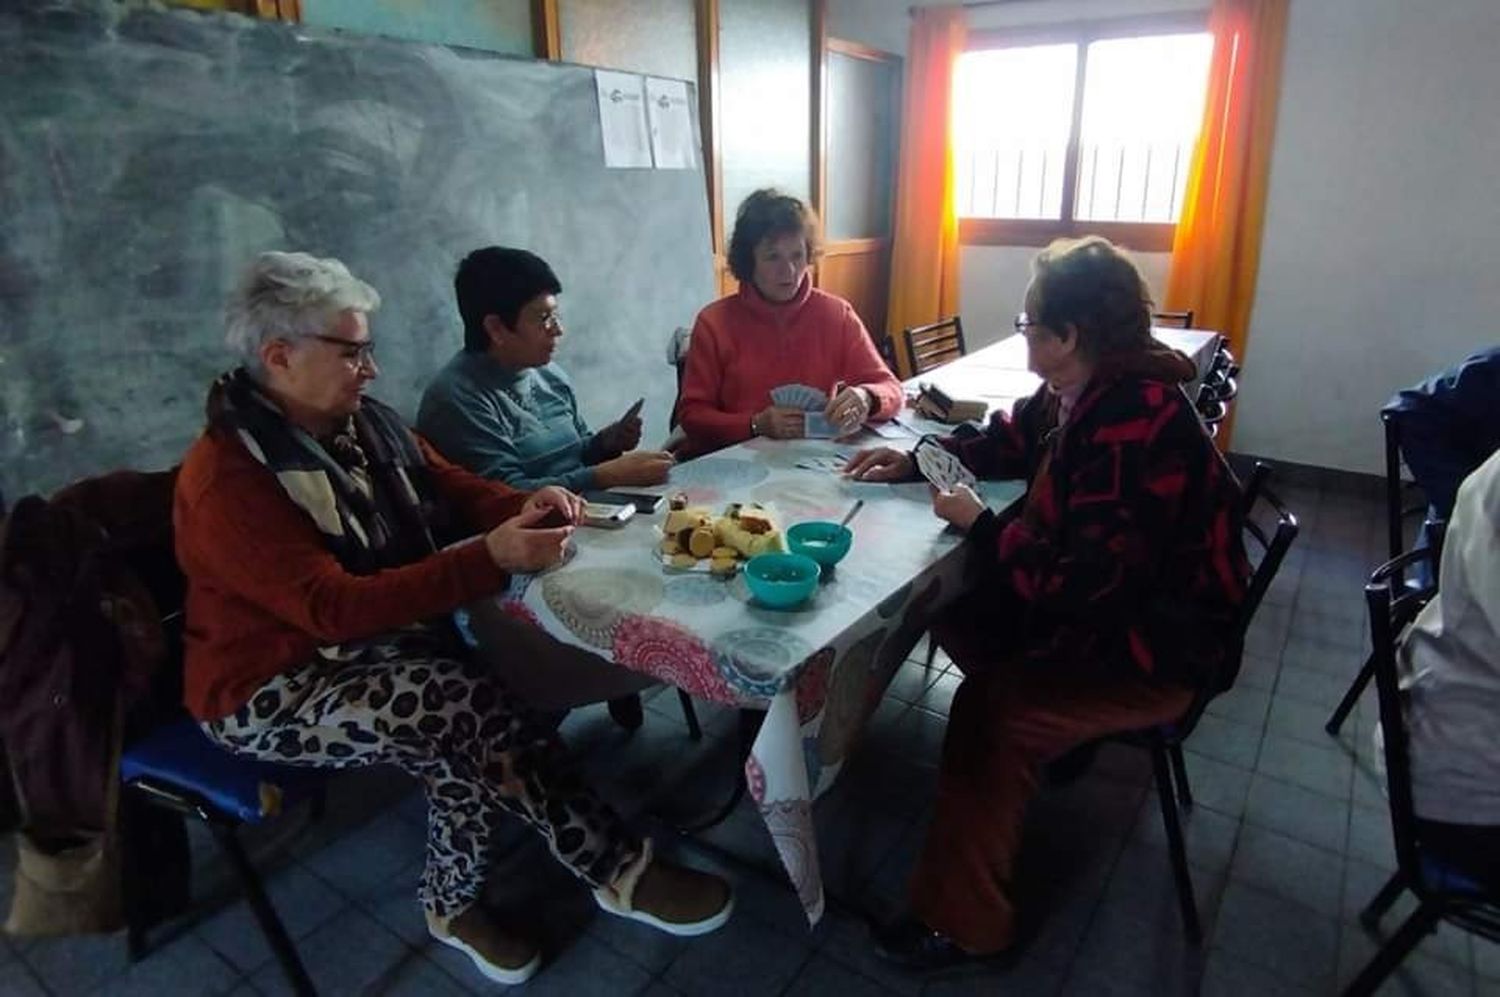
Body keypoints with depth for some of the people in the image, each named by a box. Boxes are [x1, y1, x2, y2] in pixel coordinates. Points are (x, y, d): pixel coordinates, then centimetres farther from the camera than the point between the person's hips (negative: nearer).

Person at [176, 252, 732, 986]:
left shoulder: (361, 425, 2)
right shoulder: (226, 480, -22)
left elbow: (454, 490, 10)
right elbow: (334, 609, -30)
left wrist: (526, 506, -13)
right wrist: (491, 559, -35)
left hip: (375, 645, 7)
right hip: (275, 689, -7)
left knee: (467, 724, -22)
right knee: (471, 710, -28)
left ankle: (457, 901, 1)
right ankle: (619, 871, -12)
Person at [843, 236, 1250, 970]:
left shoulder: (1134, 426, -31)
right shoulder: (1089, 390, -1)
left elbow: (1080, 581, -33)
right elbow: (1008, 440, 17)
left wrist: (978, 525, -20)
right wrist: (914, 460, 5)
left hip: (1158, 645, -10)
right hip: (1108, 604, 10)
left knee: (992, 713, -23)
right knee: (951, 603, 7)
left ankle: (962, 923, -5)